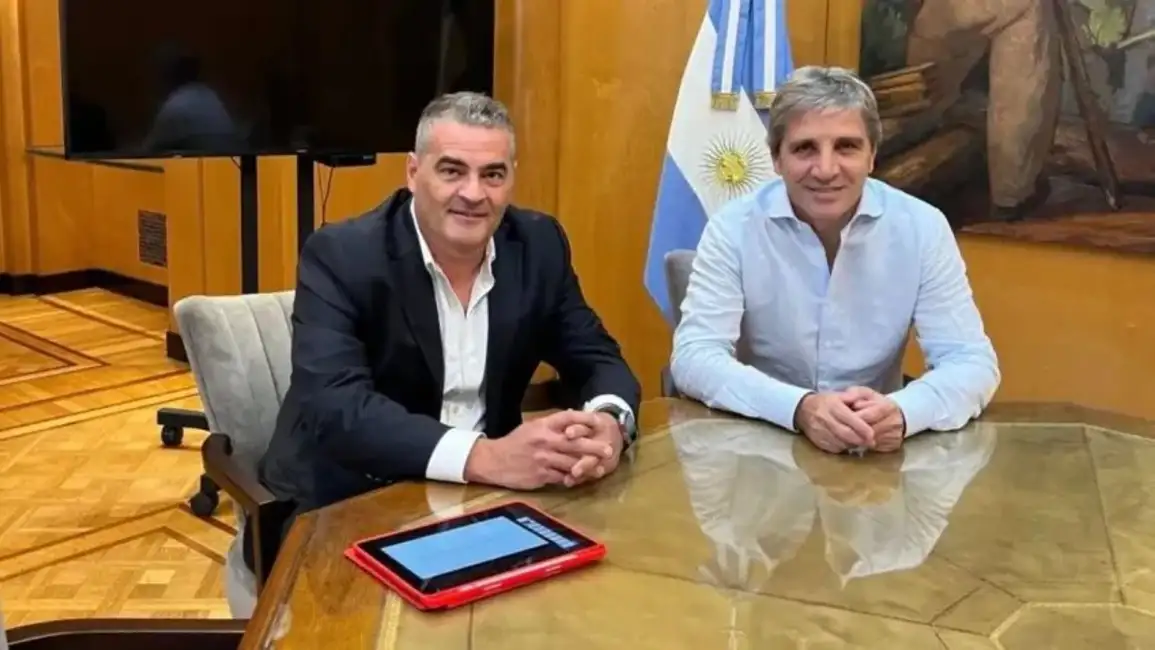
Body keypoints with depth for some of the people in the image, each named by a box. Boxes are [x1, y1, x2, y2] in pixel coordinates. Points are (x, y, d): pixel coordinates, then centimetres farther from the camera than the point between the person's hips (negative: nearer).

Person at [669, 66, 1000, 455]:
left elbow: (972, 361, -7)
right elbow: (693, 356, -15)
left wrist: (900, 411, -29)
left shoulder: (923, 229, -5)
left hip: (881, 453, 2)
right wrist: (799, 407, -32)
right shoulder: (733, 229, -8)